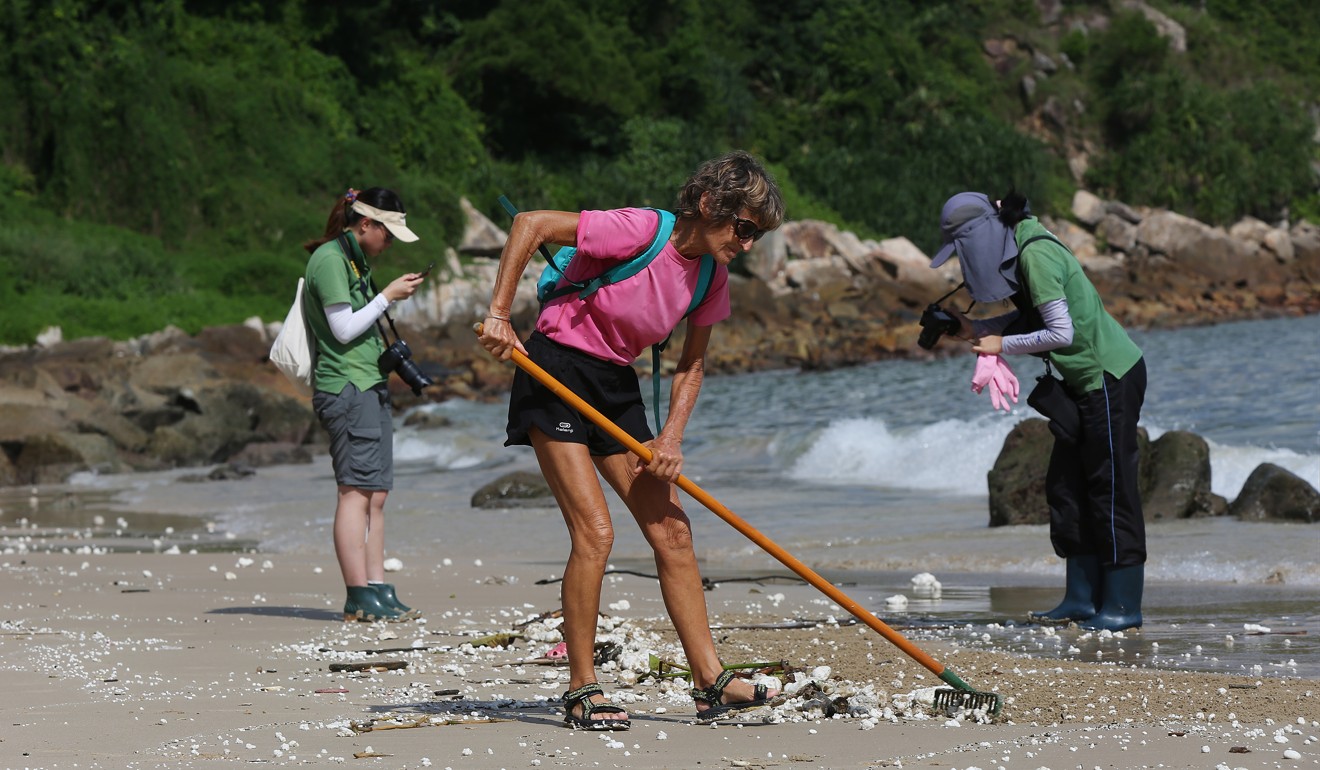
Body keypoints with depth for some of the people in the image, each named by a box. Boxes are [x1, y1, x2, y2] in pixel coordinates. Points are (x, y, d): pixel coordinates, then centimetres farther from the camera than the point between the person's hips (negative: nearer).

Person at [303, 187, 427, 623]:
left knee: (376, 494, 5)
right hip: (346, 387, -10)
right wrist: (388, 296, -10)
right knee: (357, 491, -11)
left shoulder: (355, 259, 22)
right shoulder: (329, 259, -9)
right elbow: (343, 328, -14)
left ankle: (378, 592, 5)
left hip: (369, 386, 10)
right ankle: (359, 599, -12)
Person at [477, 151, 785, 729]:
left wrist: (671, 437, -6)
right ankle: (581, 692, -6)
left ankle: (710, 682, 10)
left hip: (617, 388, 8)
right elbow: (530, 224, -22)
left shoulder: (712, 276, 1)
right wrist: (499, 314, -23)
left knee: (672, 531, 4)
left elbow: (691, 364, 9)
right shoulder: (642, 231, -22)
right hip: (556, 376, -8)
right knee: (595, 532, -15)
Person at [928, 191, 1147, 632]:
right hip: (1086, 381, 10)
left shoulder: (1036, 255, -21)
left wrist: (1002, 344, -13)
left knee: (1110, 489, -6)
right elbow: (1031, 320, 14)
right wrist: (973, 329, 4)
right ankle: (1082, 599, 14)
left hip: (1112, 377, -10)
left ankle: (1122, 607, -2)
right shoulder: (1016, 254, 8)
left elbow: (1060, 332, -23)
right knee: (1066, 487, 11)